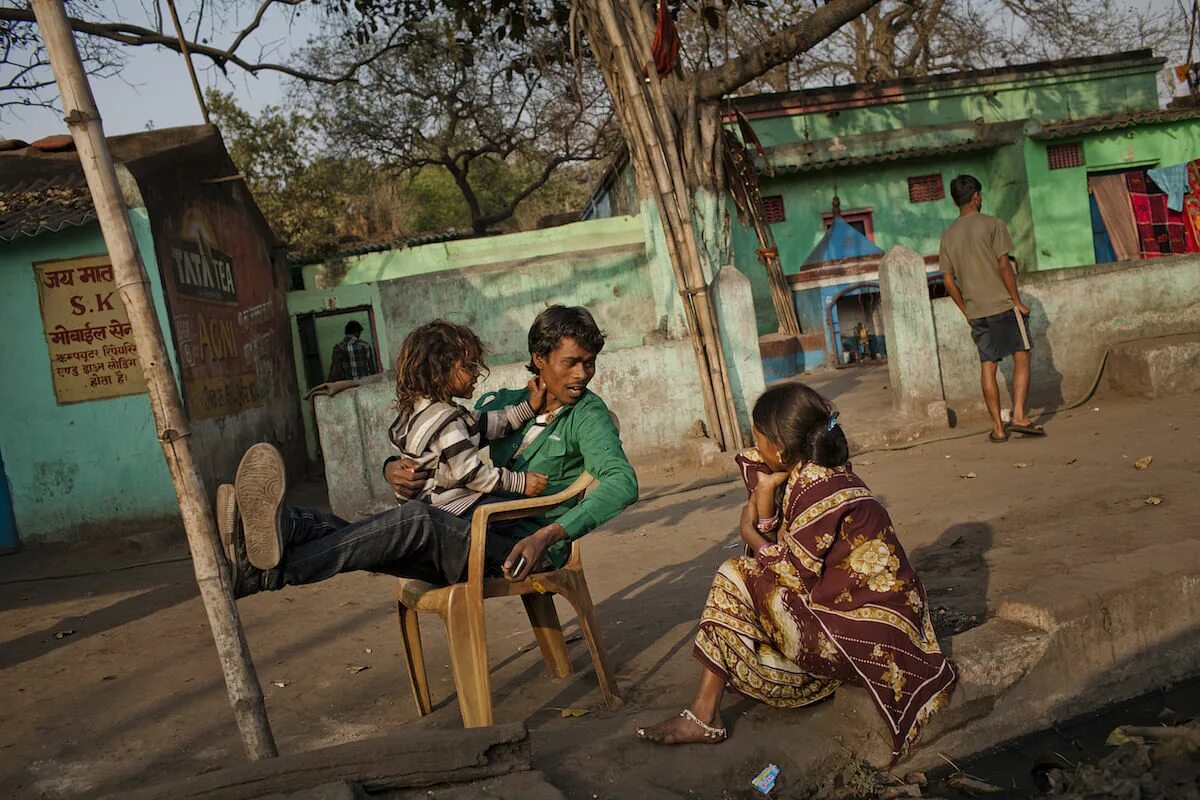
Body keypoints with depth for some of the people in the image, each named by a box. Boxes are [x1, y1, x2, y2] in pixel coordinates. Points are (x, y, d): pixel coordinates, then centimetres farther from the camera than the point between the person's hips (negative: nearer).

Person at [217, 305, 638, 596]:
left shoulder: (587, 414, -1)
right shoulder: (503, 404, 17)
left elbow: (622, 481, -19)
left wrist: (548, 535, -33)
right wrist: (396, 469, -8)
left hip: (521, 552, -6)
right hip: (474, 540, 6)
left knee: (418, 520, -33)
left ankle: (275, 571, -48)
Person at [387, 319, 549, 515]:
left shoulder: (420, 409, 10)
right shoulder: (446, 422, -23)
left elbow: (484, 423, 11)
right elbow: (471, 473, -22)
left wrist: (528, 407, 6)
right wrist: (520, 482, -15)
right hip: (456, 507, -10)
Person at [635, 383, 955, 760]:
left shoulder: (820, 492, -24)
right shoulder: (808, 475, 5)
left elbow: (789, 574, -17)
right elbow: (777, 548, 6)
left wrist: (750, 533, 0)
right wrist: (765, 491, -5)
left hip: (865, 629, -10)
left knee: (738, 578, -11)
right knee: (734, 574, 12)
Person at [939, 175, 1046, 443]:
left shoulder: (948, 236, 10)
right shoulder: (992, 224, -4)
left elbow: (949, 281, 10)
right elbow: (1004, 266, -11)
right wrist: (1018, 301, -6)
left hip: (975, 311, 5)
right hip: (1002, 304, -5)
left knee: (987, 366, 6)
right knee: (1021, 357, 2)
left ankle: (998, 427, 6)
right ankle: (1019, 416, -9)